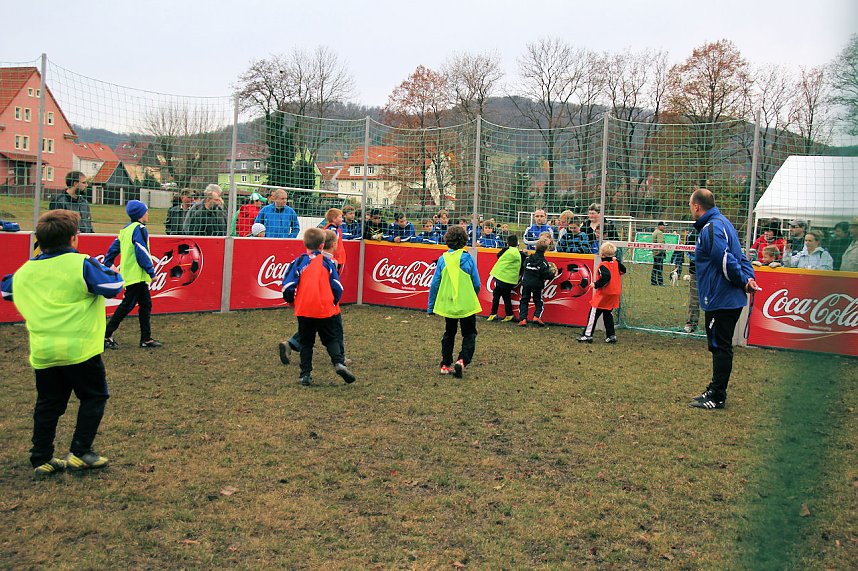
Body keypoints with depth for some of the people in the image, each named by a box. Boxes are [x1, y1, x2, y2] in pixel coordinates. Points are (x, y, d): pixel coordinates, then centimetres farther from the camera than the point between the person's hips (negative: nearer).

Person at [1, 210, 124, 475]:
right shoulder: (81, 264, -10)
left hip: (42, 353, 5)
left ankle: (41, 459, 19)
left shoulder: (25, 271, 8)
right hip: (79, 349, -5)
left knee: (47, 404, 16)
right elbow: (112, 287, -12)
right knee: (94, 397, 12)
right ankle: (79, 453, 8)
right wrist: (109, 270, 7)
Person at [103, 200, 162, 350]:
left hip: (128, 274, 9)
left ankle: (146, 339, 13)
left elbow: (114, 248, 16)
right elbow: (142, 253, -18)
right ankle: (106, 335, 0)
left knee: (145, 304, 11)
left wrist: (107, 265, 21)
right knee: (127, 305, -4)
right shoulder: (139, 229, -13)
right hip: (137, 275, -9)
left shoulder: (126, 229, 14)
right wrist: (151, 271, -14)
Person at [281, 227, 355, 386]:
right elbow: (337, 287, 2)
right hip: (325, 310, 0)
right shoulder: (327, 262, 3)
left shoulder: (298, 262, 1)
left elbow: (288, 286, -3)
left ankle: (305, 375, 7)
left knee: (306, 342, 11)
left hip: (304, 310, 0)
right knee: (331, 339, 11)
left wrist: (291, 300, 16)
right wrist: (334, 302, 20)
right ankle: (339, 363, -12)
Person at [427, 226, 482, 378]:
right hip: (467, 304, -3)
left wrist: (431, 306, 8)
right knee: (469, 335, 9)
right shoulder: (467, 258, -9)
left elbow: (434, 284, -1)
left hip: (447, 304, 3)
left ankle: (445, 365, 19)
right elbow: (477, 284, -4)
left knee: (449, 334, 20)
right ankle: (462, 360, -13)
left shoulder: (442, 259, -3)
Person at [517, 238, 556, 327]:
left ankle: (523, 319, -3)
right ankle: (537, 316, -6)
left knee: (524, 300, 9)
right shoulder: (543, 262, -13)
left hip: (526, 283, 3)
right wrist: (552, 273, 2)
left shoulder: (529, 258, -1)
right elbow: (546, 275, -15)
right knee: (538, 301, 14)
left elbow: (524, 267, 10)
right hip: (537, 285, -2)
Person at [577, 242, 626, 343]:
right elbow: (623, 270, 21)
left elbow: (606, 277, -30)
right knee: (608, 314, 17)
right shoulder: (616, 263, 5)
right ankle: (611, 335, 14)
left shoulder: (603, 265, -17)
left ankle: (588, 335, 1)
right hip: (614, 293, 8)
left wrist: (596, 285, -22)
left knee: (593, 314, 0)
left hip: (604, 294, -8)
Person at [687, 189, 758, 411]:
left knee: (720, 347, -3)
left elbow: (726, 260, -25)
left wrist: (743, 281, -12)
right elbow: (739, 256, 15)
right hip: (728, 299, 10)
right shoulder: (722, 223, 16)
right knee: (720, 346, 16)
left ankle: (717, 397, 4)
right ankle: (715, 391, 26)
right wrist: (748, 277, 2)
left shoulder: (710, 228, -18)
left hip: (720, 300, -10)